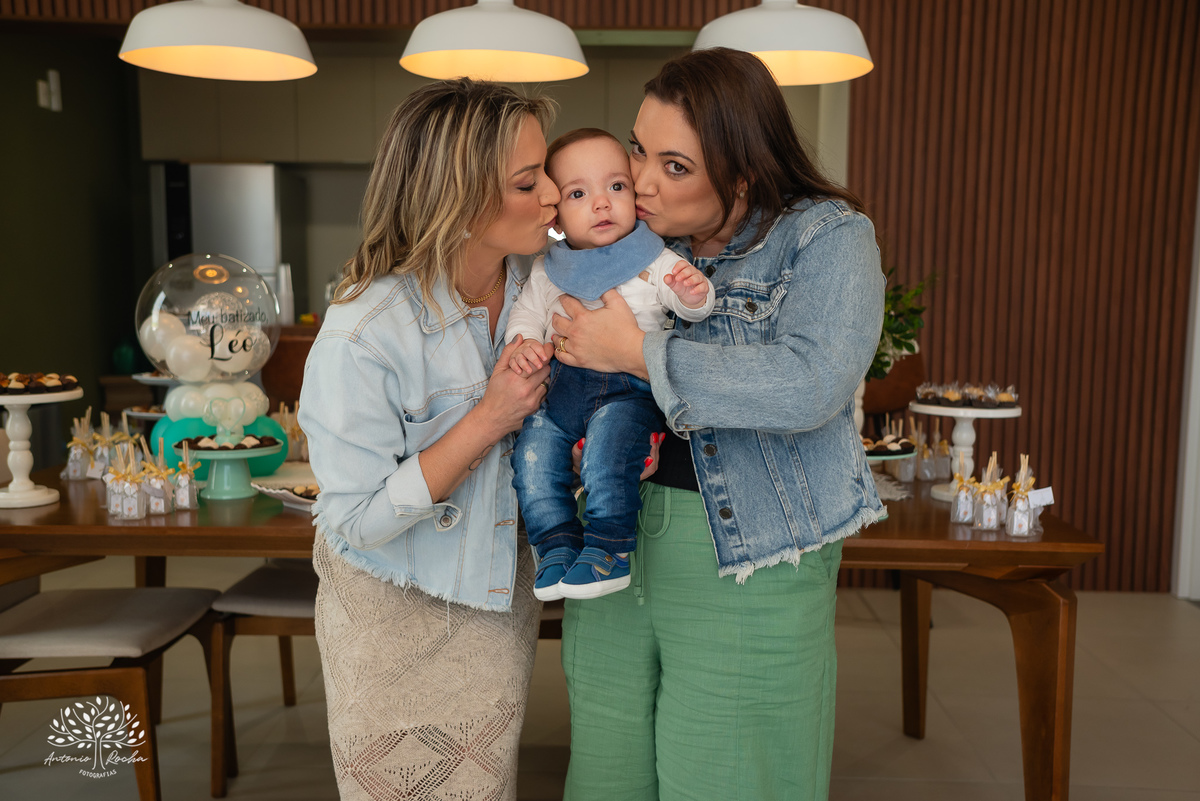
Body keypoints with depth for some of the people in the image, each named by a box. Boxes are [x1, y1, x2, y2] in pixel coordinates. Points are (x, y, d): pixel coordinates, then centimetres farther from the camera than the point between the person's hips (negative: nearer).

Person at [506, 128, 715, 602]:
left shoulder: (653, 259, 3)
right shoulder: (548, 270, 13)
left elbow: (690, 306, 2)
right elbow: (526, 313, 16)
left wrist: (695, 293, -22)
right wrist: (524, 343, -6)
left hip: (630, 387, -4)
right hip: (563, 386, 5)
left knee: (610, 437, -30)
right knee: (531, 448, -13)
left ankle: (609, 546, -15)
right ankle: (559, 543, 2)